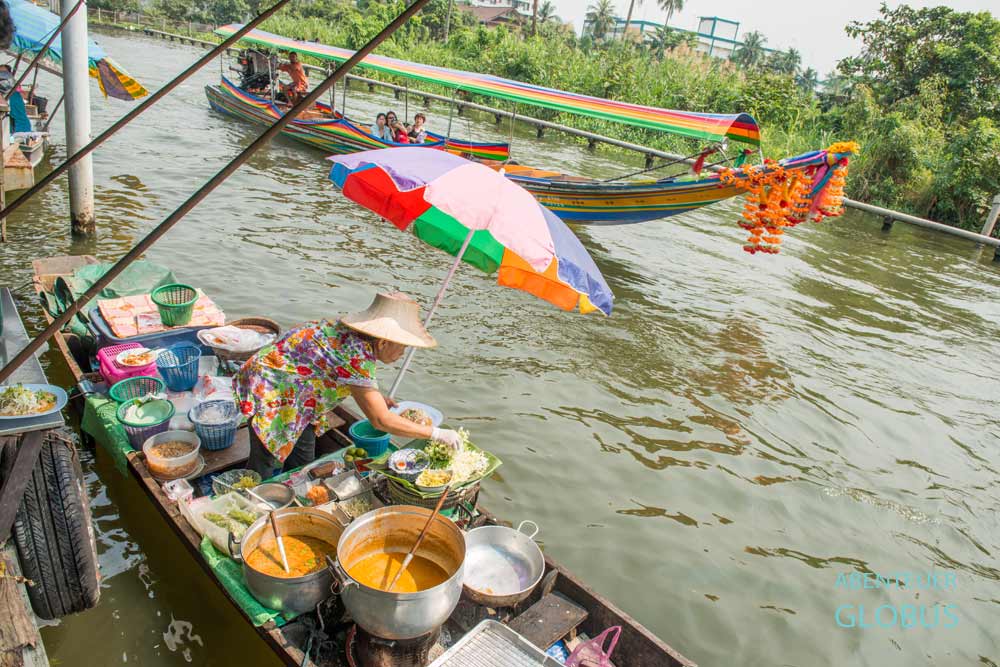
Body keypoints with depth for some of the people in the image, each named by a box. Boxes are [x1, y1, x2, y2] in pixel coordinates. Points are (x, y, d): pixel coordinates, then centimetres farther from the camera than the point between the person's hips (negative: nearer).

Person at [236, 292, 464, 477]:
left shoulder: (354, 334, -8)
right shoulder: (354, 355, -34)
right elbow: (381, 421, -33)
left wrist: (378, 399, -2)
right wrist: (437, 434, -28)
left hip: (291, 389, 9)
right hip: (270, 391, -9)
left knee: (303, 461, 16)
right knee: (264, 464, 1)